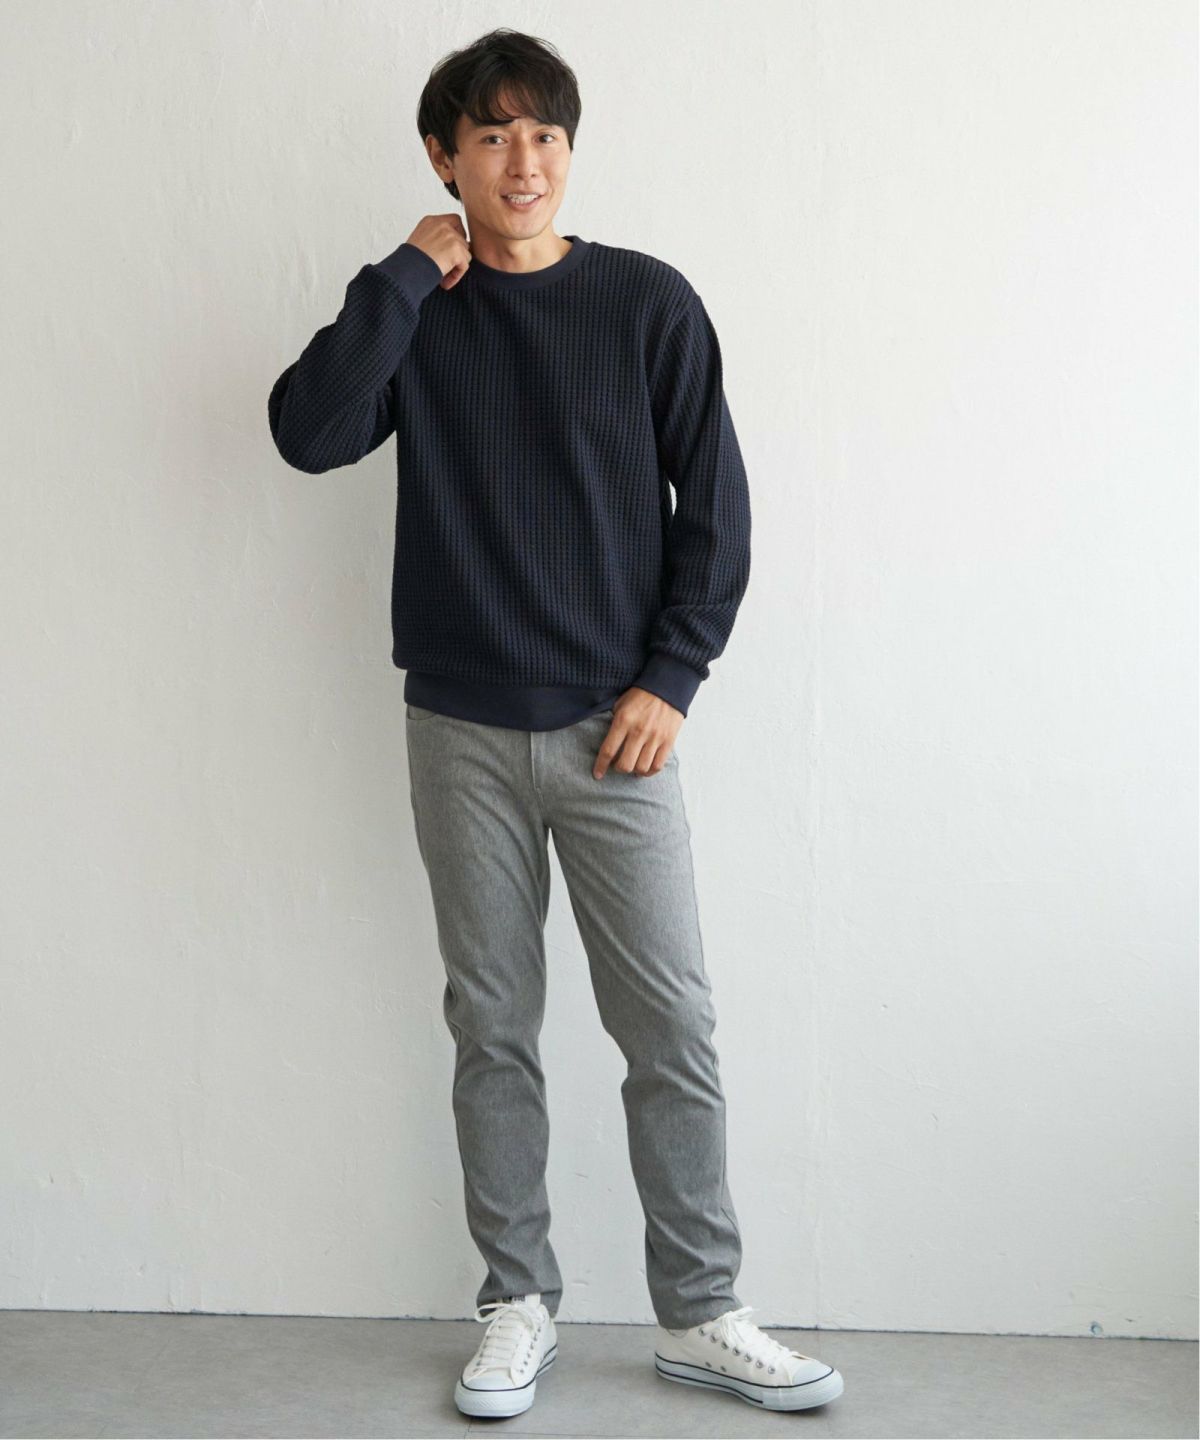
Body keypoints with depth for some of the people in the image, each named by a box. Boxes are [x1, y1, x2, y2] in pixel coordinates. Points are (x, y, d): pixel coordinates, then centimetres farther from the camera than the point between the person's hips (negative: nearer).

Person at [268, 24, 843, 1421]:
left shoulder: (647, 303, 1)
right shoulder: (412, 313, 5)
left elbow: (716, 505, 2)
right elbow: (308, 433, -12)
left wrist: (670, 679, -6)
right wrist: (406, 277, -12)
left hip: (614, 727, -1)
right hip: (461, 729, 1)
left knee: (671, 1030, 1)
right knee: (492, 1026, 8)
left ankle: (698, 1313, 15)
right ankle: (518, 1302, 21)